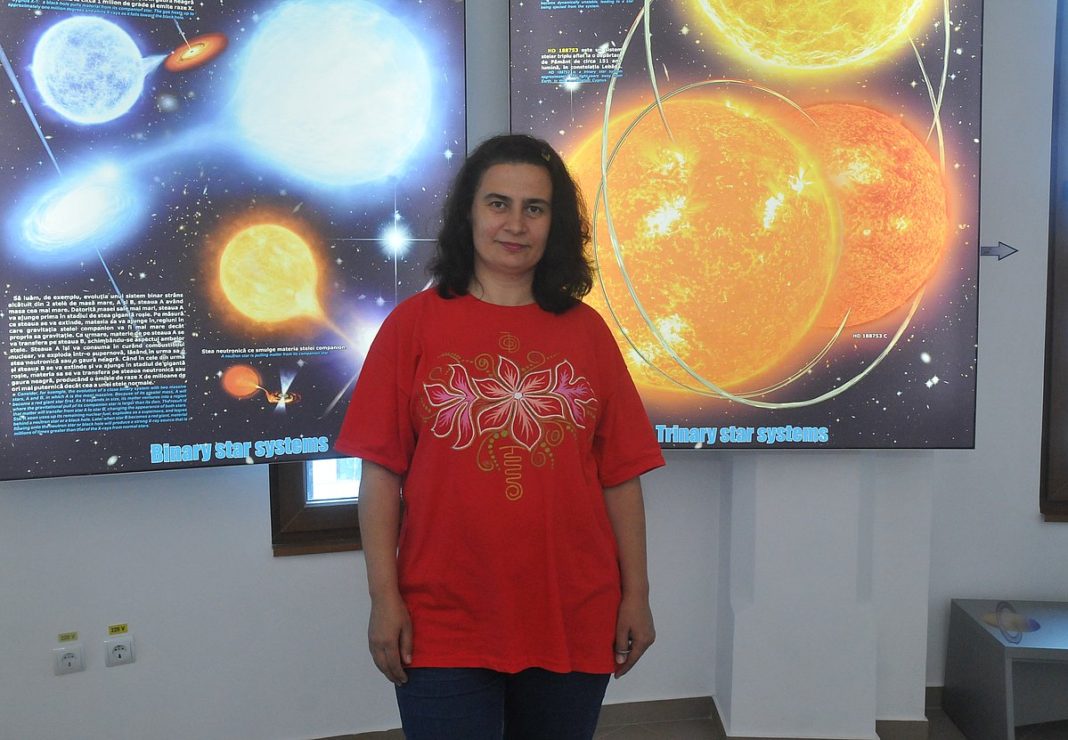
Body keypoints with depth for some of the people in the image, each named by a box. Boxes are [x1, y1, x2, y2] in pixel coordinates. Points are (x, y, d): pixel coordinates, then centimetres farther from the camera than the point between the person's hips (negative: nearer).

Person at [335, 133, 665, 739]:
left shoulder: (586, 330, 4)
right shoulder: (414, 323, -1)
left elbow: (621, 474, 4)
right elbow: (381, 470, -3)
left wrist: (636, 595, 3)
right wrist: (385, 598, -6)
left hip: (575, 623, 3)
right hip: (445, 628, -2)